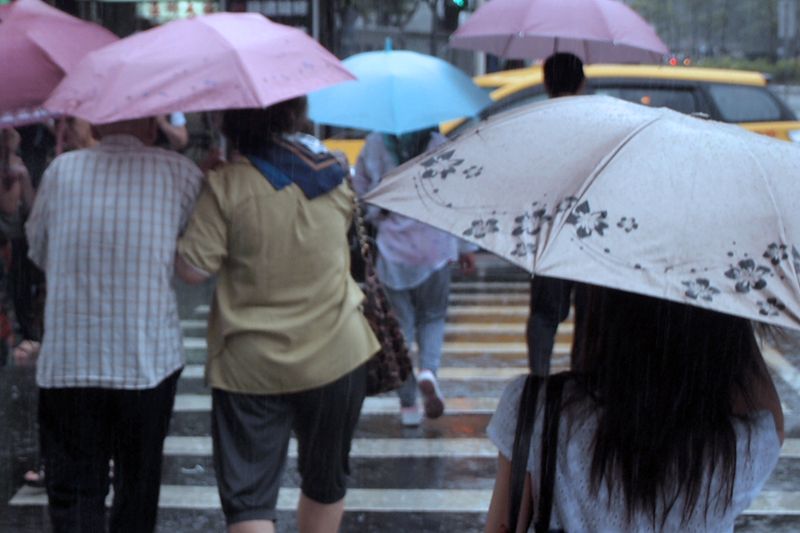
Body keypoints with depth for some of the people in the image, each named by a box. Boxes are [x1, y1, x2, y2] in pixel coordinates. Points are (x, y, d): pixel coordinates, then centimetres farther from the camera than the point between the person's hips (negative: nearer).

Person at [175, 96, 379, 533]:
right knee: (325, 483, 21)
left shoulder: (226, 185, -14)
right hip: (335, 354, 4)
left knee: (248, 497, 1)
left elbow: (193, 269, -15)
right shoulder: (334, 173, 0)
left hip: (250, 364, -3)